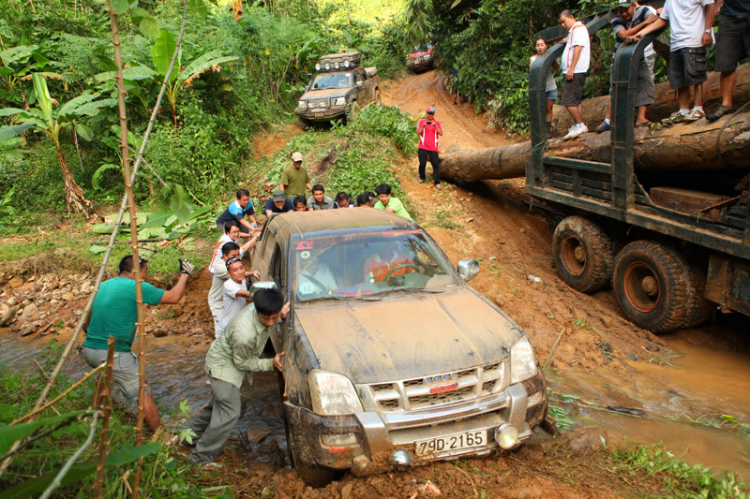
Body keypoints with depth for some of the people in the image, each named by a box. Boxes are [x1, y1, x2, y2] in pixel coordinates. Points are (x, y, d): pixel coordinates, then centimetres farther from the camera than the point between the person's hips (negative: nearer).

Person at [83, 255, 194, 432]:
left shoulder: (103, 286, 13)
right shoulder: (137, 287, -9)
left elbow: (86, 324, 19)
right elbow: (173, 297, -2)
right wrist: (184, 274, 12)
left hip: (89, 351, 8)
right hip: (114, 354, -8)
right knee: (143, 393, 2)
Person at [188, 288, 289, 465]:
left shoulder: (263, 309, -18)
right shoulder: (244, 333, -40)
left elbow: (270, 320, 8)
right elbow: (242, 362, -23)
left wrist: (281, 317, -14)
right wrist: (271, 363, -22)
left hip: (227, 362, 9)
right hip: (223, 365, -9)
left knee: (219, 403, 24)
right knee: (230, 413, -9)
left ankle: (191, 434, 44)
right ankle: (202, 457, 4)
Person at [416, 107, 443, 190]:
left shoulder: (437, 123, 11)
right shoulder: (422, 122, 8)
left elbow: (441, 133, -2)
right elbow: (418, 133, -2)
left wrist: (435, 126, -16)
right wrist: (423, 126, -16)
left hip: (433, 148, 1)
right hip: (423, 147, 0)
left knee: (436, 164, -6)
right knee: (422, 163, 1)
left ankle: (437, 182, -3)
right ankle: (421, 178, 25)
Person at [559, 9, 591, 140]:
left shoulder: (578, 28, -6)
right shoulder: (574, 31, 24)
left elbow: (578, 48, -17)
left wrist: (571, 68, -21)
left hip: (575, 71, -11)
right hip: (574, 72, 11)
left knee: (568, 101, -14)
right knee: (575, 101, 12)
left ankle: (580, 125, -10)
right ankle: (577, 126, 17)